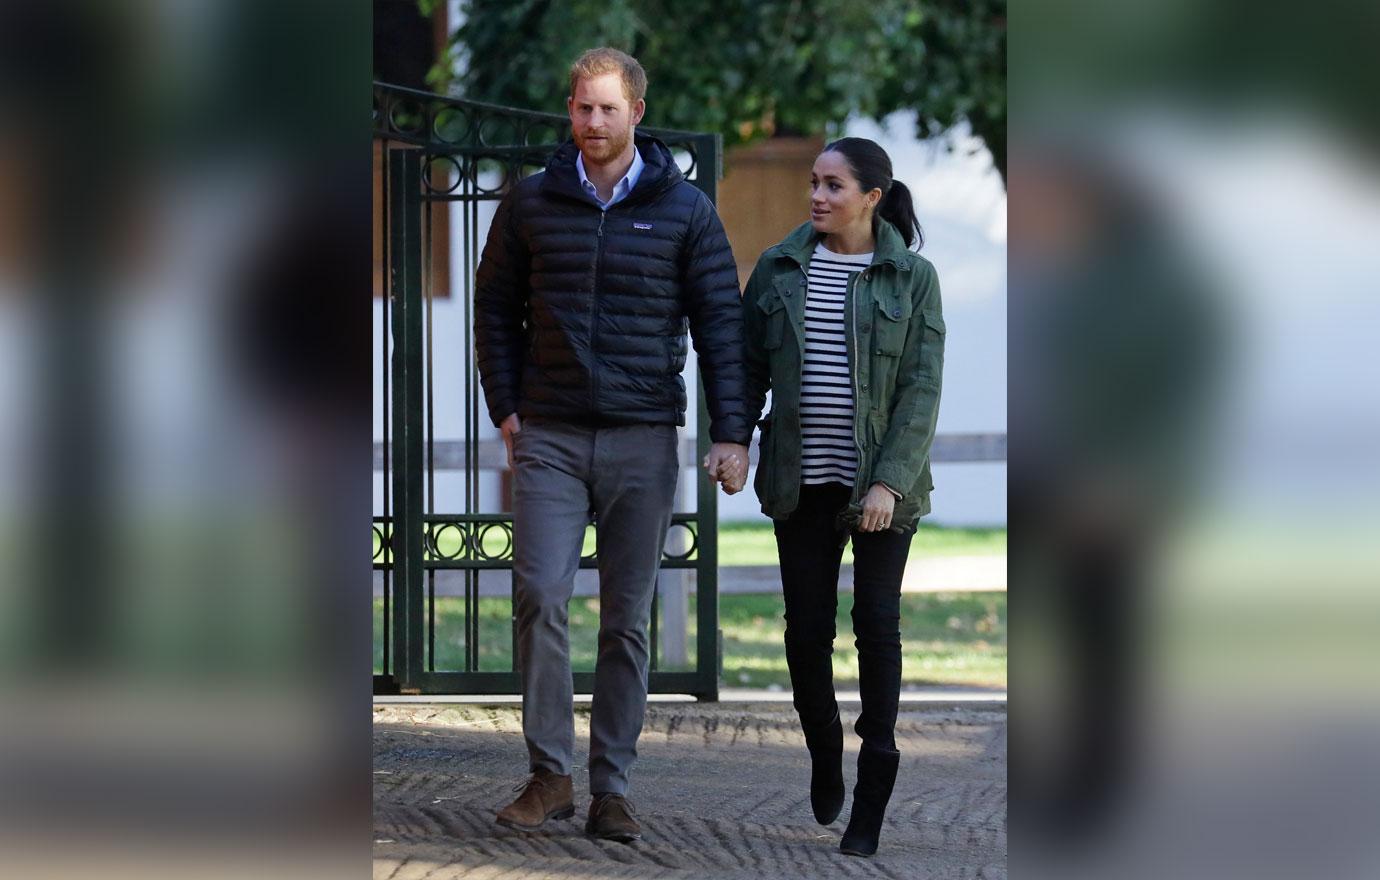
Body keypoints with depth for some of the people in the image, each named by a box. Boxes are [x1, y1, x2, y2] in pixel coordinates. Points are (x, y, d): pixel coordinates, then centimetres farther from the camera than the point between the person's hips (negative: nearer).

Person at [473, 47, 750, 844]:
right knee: (541, 597, -11)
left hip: (643, 441, 0)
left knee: (629, 619, 4)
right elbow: (496, 307, 14)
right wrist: (505, 407, 4)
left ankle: (613, 789, 10)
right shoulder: (532, 204, 5)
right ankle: (550, 774, -2)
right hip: (550, 438, 0)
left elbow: (720, 321, 2)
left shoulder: (684, 210, 2)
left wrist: (731, 431, -7)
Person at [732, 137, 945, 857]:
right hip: (802, 480, 2)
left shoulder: (911, 277, -2)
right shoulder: (779, 269, 6)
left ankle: (872, 796, 4)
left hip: (881, 481, -2)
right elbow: (749, 365, 8)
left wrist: (890, 480, -14)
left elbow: (922, 388, -6)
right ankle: (824, 750, 29)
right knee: (806, 627, 3)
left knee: (876, 623, -3)